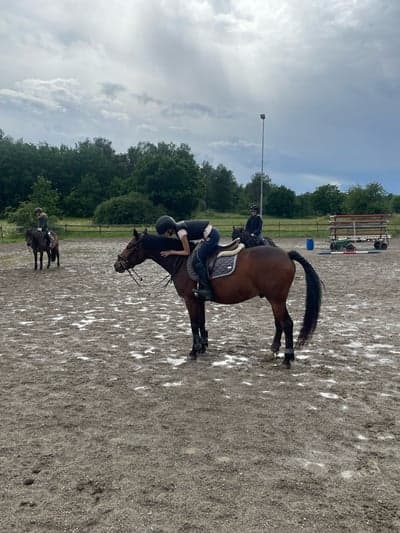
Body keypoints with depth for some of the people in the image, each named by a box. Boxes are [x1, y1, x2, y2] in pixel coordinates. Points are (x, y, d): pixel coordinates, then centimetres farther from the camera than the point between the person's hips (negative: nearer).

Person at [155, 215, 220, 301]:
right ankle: (203, 287, 16)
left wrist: (171, 252, -5)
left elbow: (187, 252, -12)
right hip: (213, 233, 10)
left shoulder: (181, 232, -18)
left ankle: (207, 290, -11)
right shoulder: (178, 226, 9)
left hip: (211, 237, -10)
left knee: (197, 261, -11)